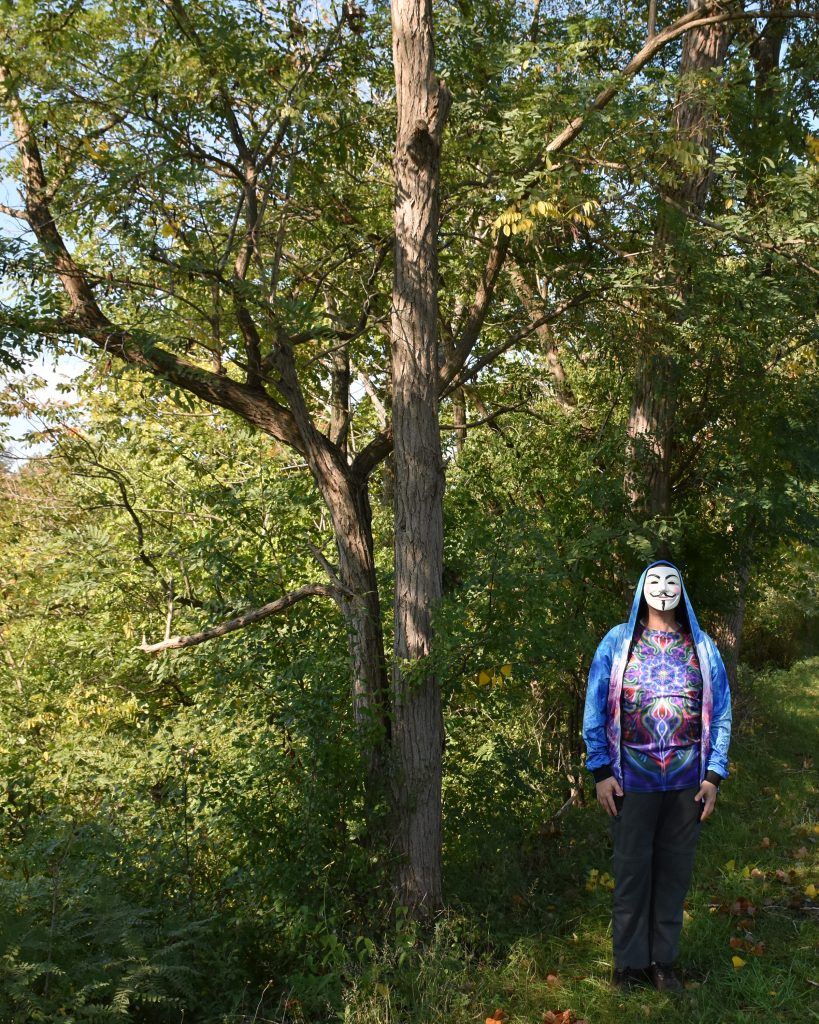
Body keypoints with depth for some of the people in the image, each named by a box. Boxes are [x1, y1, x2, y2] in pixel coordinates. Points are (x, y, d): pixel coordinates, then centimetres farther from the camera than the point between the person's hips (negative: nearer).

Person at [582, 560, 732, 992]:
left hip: (687, 780, 2)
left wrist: (714, 775, 0)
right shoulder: (617, 642, 1)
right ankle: (629, 963, 17)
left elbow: (721, 713, 6)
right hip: (633, 778, -2)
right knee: (632, 870, 4)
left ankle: (663, 960, 22)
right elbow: (595, 710, 0)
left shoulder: (703, 648, 6)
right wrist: (601, 772, -5)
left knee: (675, 870, 9)